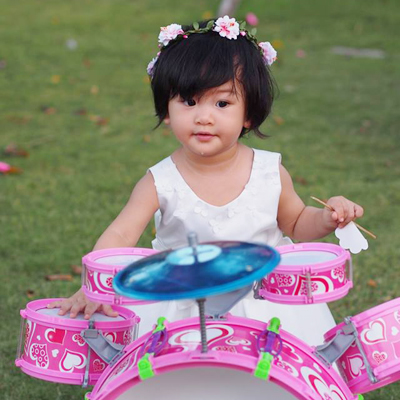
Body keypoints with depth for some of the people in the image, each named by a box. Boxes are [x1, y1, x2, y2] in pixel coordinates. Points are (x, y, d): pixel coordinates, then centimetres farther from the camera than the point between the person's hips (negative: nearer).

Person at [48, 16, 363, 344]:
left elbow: (296, 224, 10)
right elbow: (119, 236, -18)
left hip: (267, 307, 1)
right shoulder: (160, 183, -13)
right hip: (183, 312, 0)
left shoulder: (270, 173, -7)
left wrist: (326, 219, -11)